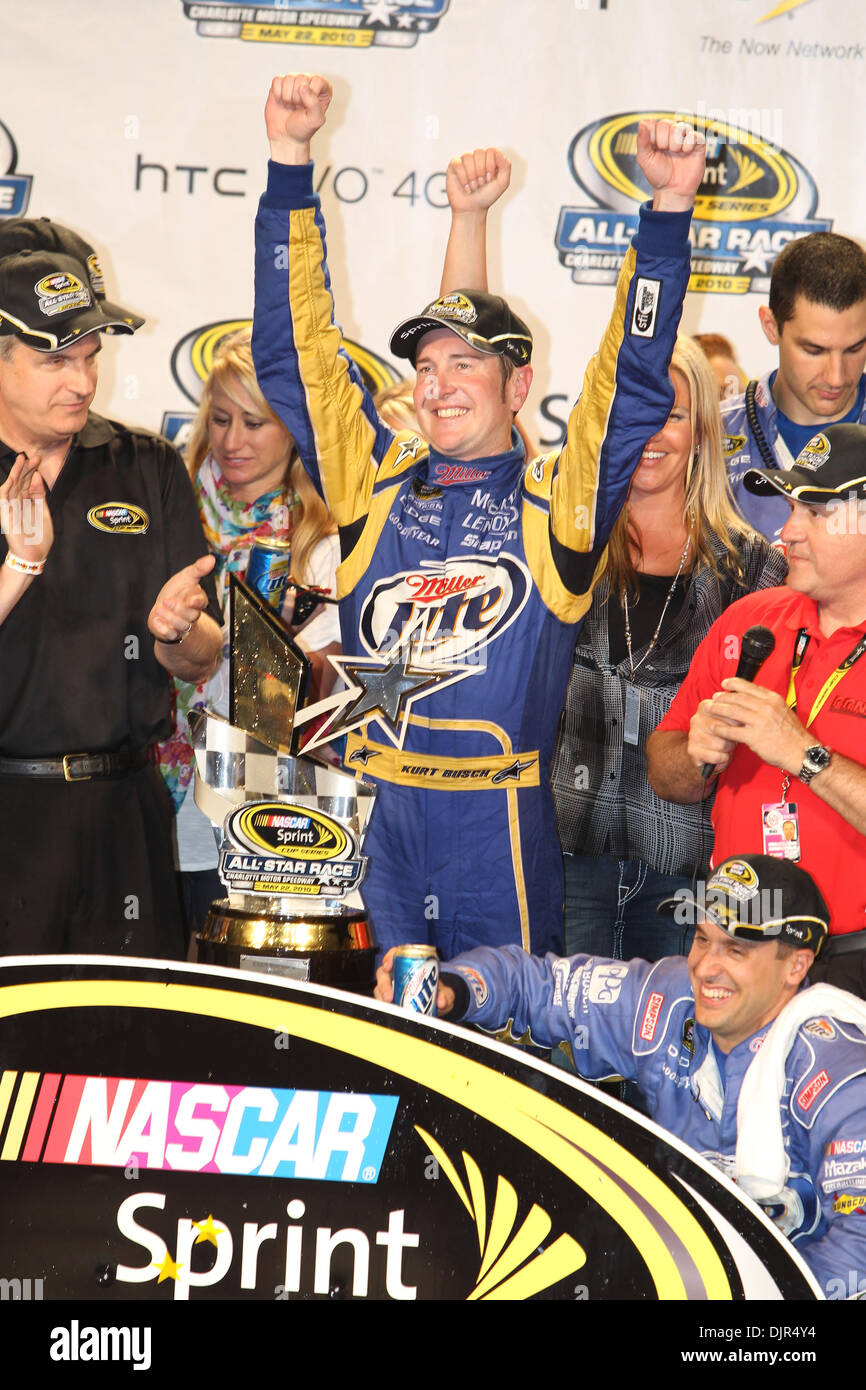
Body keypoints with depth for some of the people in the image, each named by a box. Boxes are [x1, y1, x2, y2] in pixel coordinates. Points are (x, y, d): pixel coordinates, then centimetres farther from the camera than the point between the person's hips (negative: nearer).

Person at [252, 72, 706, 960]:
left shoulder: (554, 504, 3)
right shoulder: (376, 485, 9)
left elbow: (635, 386, -4)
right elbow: (295, 355, 9)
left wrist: (669, 207, -11)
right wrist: (289, 157, 5)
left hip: (501, 833, -2)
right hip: (367, 826, 2)